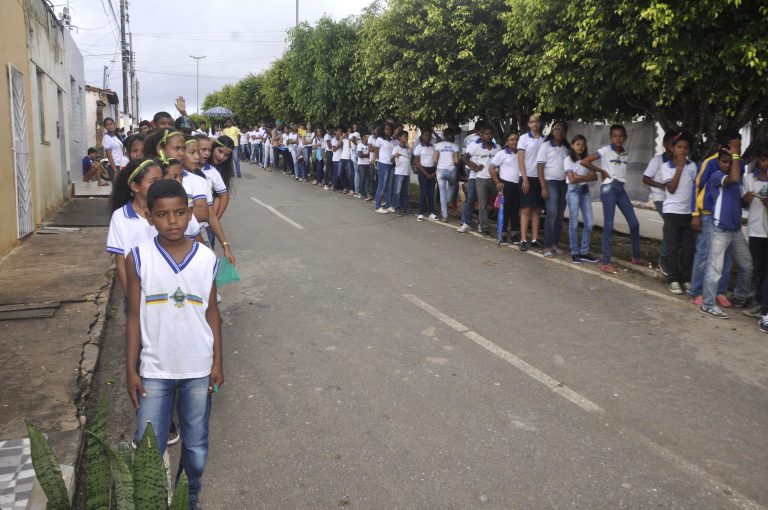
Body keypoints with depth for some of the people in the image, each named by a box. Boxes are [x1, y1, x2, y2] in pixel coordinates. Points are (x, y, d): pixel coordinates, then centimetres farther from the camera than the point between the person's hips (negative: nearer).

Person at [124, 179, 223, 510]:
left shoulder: (207, 258, -7)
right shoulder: (139, 258, -9)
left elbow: (212, 313, 2)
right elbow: (134, 316, -4)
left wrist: (217, 362, 2)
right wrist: (130, 370, -3)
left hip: (198, 370, 1)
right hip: (154, 370, -1)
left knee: (196, 445, 16)